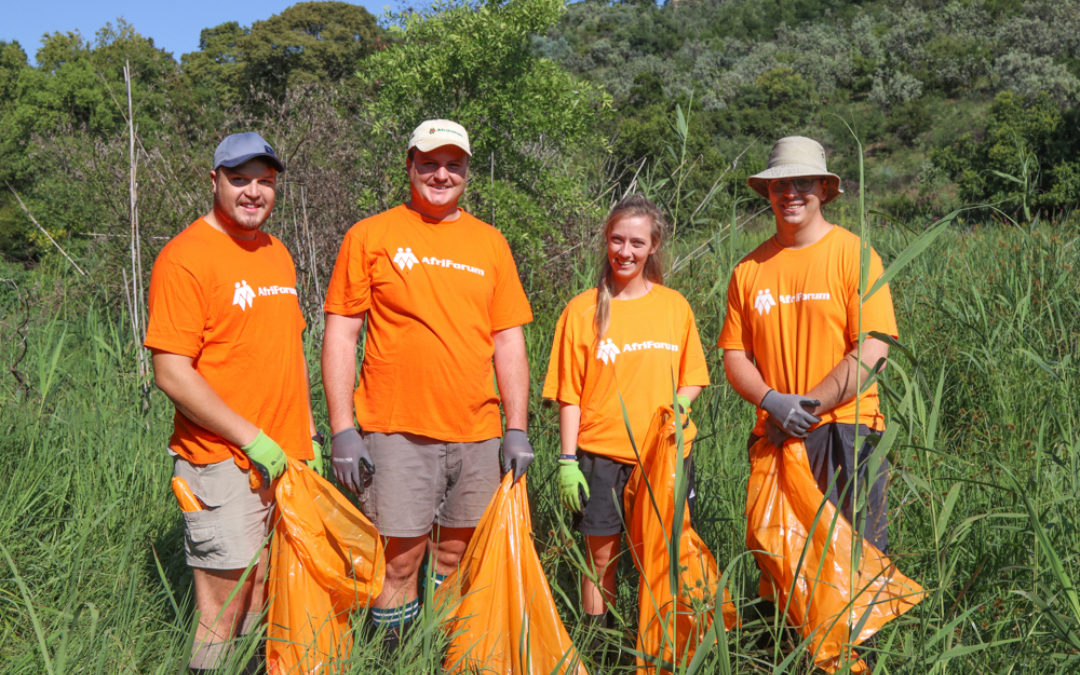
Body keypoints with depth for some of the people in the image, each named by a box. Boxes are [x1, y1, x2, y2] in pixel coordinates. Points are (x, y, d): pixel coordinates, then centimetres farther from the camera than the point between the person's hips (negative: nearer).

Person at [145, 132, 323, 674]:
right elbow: (171, 372, -16)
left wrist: (307, 432, 16)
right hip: (223, 464, -7)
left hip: (286, 459, 7)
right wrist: (252, 439, -16)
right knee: (223, 613, 1)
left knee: (266, 594, 16)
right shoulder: (185, 257, -11)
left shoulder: (276, 253, 13)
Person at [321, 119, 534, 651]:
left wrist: (517, 429, 5)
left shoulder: (490, 242, 11)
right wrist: (342, 428, -7)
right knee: (399, 563, 1)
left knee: (457, 560, 12)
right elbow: (340, 334, 0)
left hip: (477, 434, 3)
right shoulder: (370, 236, 2)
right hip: (396, 432, -3)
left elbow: (509, 341, 10)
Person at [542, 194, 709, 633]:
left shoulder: (675, 306, 5)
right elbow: (569, 395, 0)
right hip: (602, 455, -1)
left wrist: (677, 407, -9)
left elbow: (692, 378, 13)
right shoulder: (582, 310, -1)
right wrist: (568, 461, -5)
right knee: (602, 555, 6)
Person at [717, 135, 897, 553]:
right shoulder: (750, 269, 8)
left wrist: (808, 406, -15)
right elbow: (734, 354, 7)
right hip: (775, 438, 3)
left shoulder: (854, 254, -2)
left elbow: (872, 351, -9)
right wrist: (771, 401, -12)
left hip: (846, 429, -3)